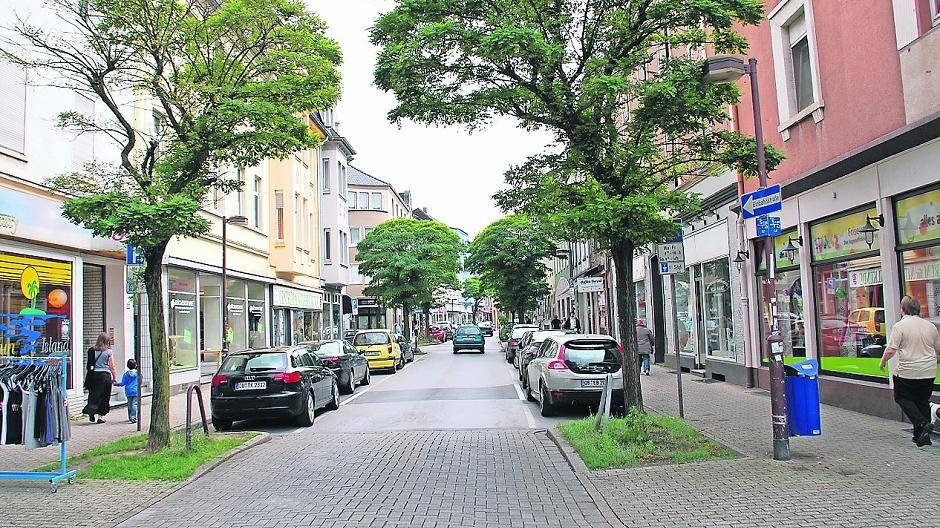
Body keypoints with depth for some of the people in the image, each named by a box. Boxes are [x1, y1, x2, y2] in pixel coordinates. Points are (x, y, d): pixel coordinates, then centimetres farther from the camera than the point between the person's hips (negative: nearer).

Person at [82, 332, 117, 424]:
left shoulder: (93, 351, 3)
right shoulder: (109, 352, -6)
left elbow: (90, 365, 5)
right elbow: (111, 366, -5)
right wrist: (114, 377, 5)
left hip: (95, 374, 3)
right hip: (105, 375, -3)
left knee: (94, 395, 9)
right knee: (104, 397, 6)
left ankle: (91, 411, -12)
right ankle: (100, 416, 7)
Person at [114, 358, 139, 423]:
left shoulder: (126, 374, 0)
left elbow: (123, 383, 1)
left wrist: (116, 384, 17)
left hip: (128, 392, 2)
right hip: (136, 391, -2)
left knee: (129, 404, 15)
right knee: (134, 404, -6)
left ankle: (130, 417, 25)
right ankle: (133, 417, -18)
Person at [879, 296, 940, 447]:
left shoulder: (900, 326, -12)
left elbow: (891, 350, -16)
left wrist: (883, 362, 1)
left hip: (907, 371, -5)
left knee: (903, 398, 10)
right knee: (923, 401, 15)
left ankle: (922, 423, -10)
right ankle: (922, 437, 15)